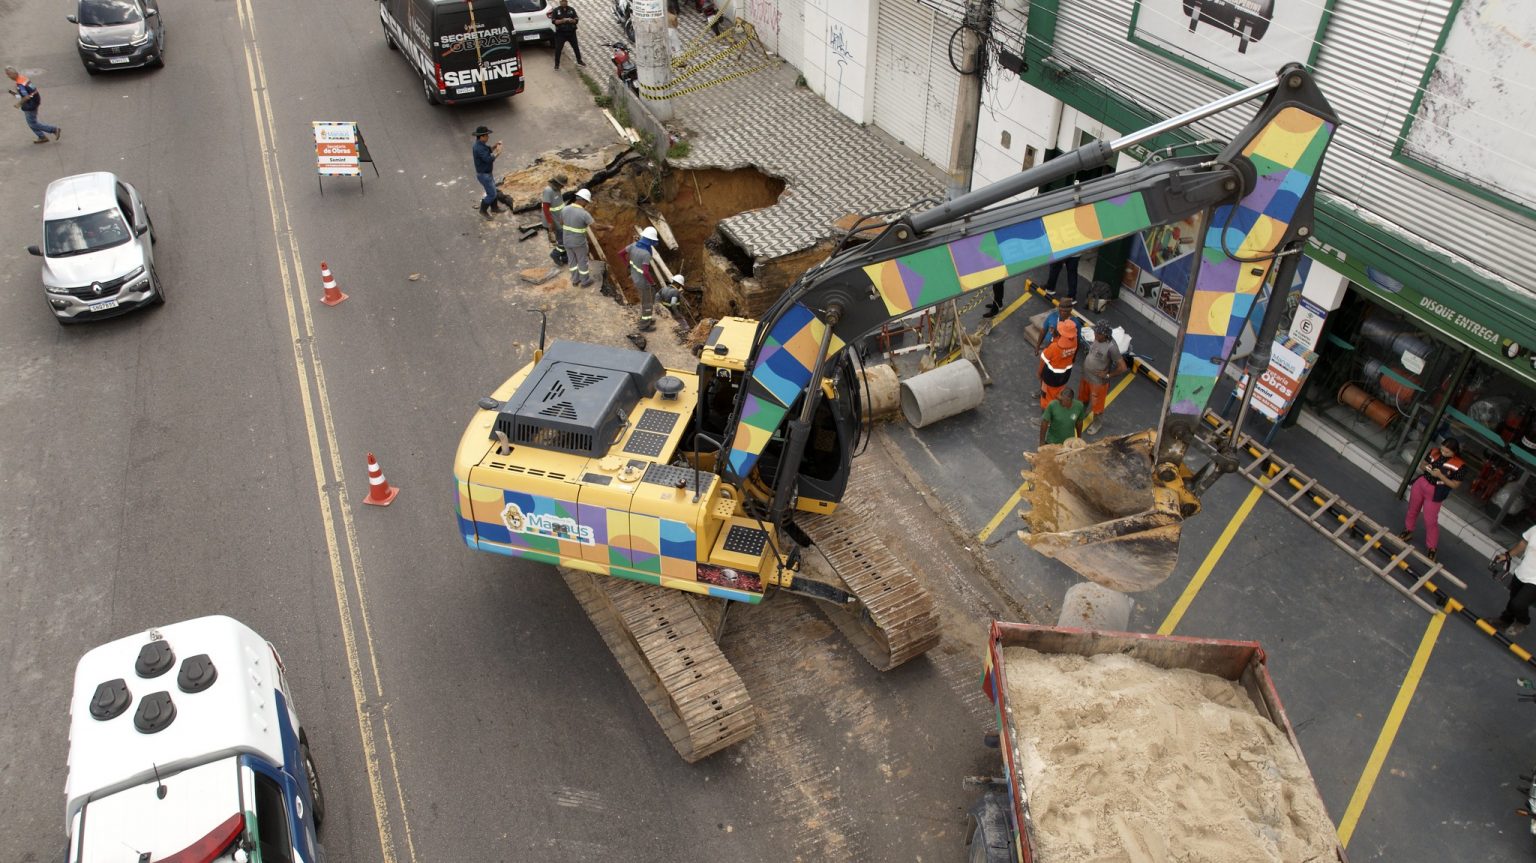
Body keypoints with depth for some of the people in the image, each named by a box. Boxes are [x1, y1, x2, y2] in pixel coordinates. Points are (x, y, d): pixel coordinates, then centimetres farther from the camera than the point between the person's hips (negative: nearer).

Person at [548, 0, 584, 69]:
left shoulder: (571, 10, 6)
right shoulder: (556, 10, 0)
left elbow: (577, 20, 2)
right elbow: (554, 21, -8)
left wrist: (572, 20, -20)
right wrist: (562, 20, -22)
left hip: (571, 32, 2)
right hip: (561, 33, -2)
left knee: (576, 47, 9)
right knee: (558, 49, -3)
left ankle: (579, 61, 27)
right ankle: (557, 64, 5)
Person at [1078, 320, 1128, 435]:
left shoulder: (1111, 347, -32)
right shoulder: (1096, 339, -10)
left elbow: (1123, 368, -29)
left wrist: (1107, 375, -20)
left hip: (1098, 381, -7)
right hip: (1086, 376, 7)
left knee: (1096, 404, 17)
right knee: (1083, 398, 28)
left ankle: (1096, 423, 43)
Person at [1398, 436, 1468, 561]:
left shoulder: (1460, 465, -21)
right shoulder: (1434, 452, -9)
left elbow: (1454, 485, -15)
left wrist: (1440, 476, -28)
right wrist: (1426, 467, -16)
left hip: (1435, 493, -5)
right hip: (1420, 483, 5)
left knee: (1430, 521, 2)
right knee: (1412, 510, 23)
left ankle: (1432, 548, 18)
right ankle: (1408, 531, 47)